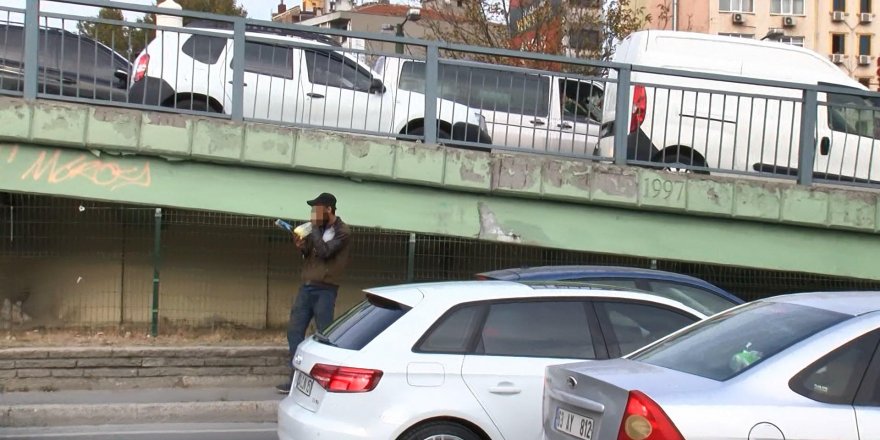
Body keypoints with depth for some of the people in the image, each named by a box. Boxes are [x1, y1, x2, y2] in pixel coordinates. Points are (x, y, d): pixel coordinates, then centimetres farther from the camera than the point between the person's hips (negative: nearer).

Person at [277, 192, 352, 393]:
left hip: (325, 290, -7)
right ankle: (296, 377, 8)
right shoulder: (319, 228, 12)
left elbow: (324, 252, -20)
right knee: (294, 331, 4)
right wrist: (301, 246, -3)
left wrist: (315, 227, -13)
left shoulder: (343, 231, -8)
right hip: (306, 287, 7)